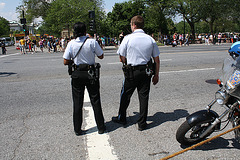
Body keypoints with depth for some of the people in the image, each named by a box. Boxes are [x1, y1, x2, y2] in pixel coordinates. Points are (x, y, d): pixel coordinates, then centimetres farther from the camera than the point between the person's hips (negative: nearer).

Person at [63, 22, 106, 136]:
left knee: (77, 102, 10)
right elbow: (101, 56, 0)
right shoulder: (92, 42, -9)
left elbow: (65, 62, -3)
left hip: (77, 74, 1)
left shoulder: (71, 43, -5)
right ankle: (101, 127, 19)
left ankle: (77, 129, 17)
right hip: (91, 73, -1)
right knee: (95, 100, 10)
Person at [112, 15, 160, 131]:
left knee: (125, 95, 14)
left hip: (132, 72, -3)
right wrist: (156, 75, 13)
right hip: (146, 72, 3)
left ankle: (121, 118, 30)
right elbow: (157, 60, 4)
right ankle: (142, 124, 17)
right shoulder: (150, 39, 2)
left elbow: (122, 58, -4)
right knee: (144, 97, 9)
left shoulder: (128, 38, -7)